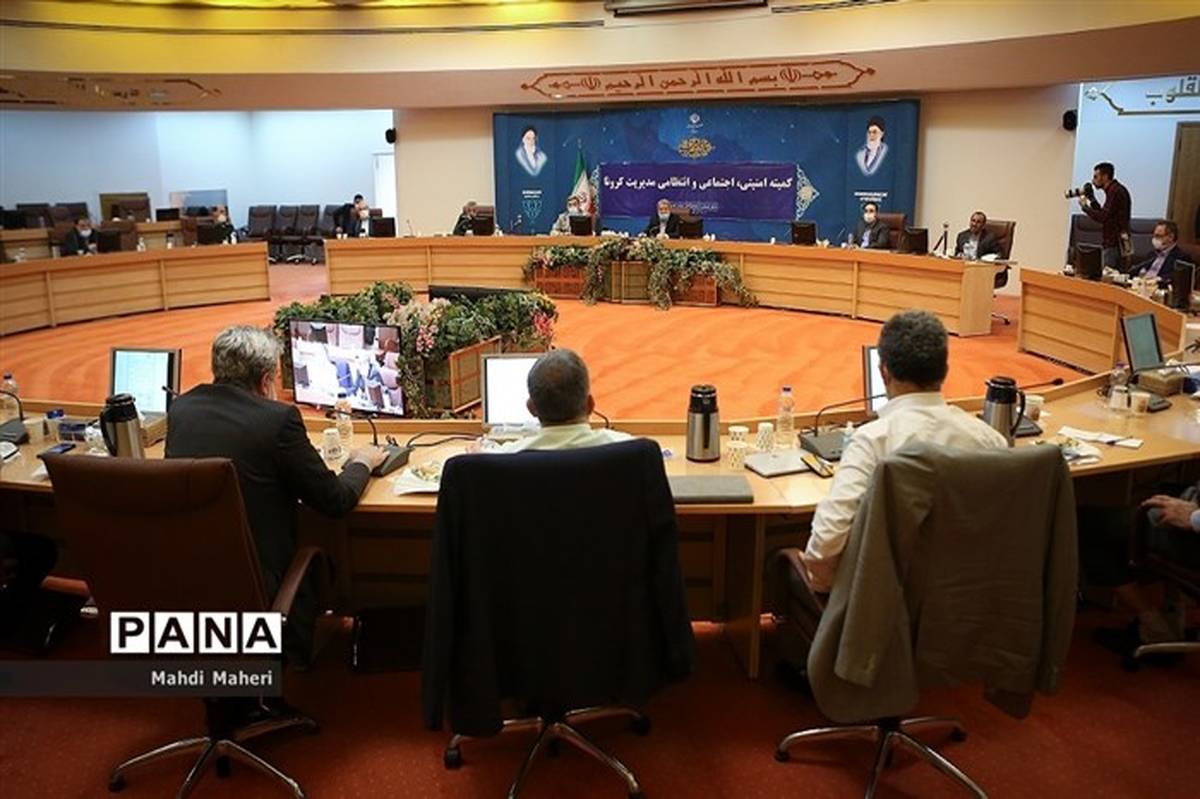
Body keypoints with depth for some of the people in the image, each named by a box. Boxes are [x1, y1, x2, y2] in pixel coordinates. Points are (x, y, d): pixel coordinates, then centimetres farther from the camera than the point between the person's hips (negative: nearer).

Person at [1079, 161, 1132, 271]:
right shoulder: (1115, 190, 18)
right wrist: (1092, 200, 13)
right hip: (1112, 243, 10)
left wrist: (1085, 206, -9)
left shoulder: (1115, 191, -13)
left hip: (1113, 246, -10)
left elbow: (1103, 217, -21)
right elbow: (1105, 215, 20)